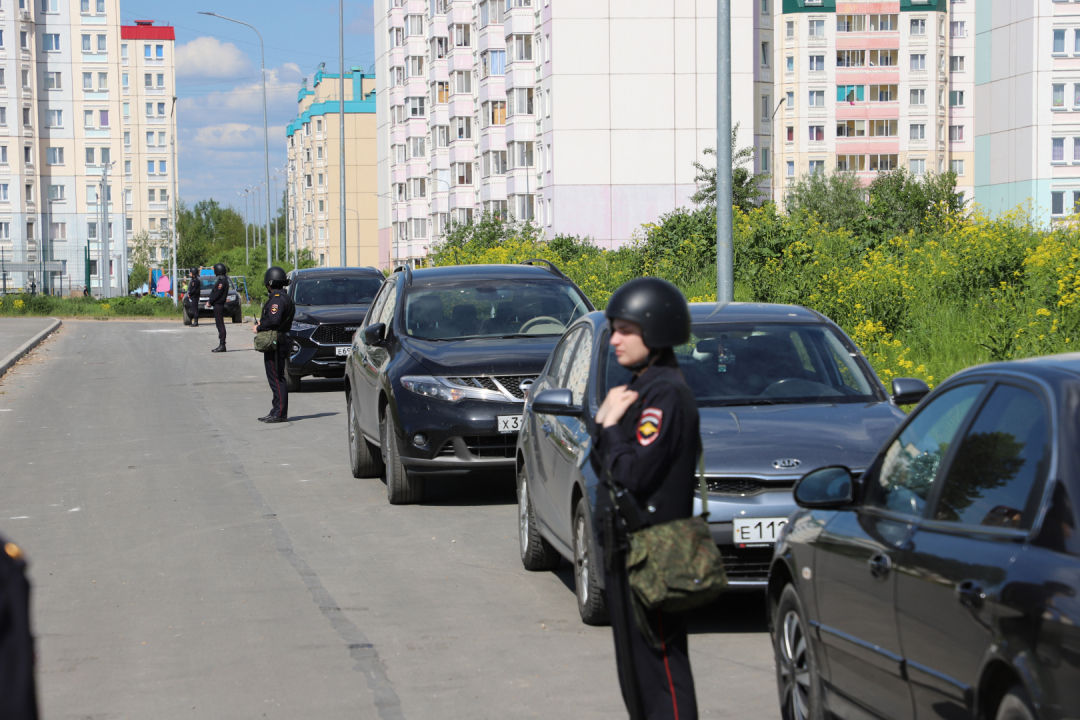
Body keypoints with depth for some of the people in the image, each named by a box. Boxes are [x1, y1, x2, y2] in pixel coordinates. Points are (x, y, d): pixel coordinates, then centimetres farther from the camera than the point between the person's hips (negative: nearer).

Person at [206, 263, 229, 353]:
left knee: (220, 325, -9)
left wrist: (210, 302, -9)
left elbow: (217, 294, -19)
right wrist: (210, 301, 10)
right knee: (220, 325, 11)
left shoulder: (221, 281, -15)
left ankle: (222, 346, -10)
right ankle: (221, 345, 14)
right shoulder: (220, 280, 16)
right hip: (218, 305, 10)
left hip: (218, 305, -10)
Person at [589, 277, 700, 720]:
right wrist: (604, 421, -1)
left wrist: (610, 426, -10)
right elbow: (605, 467, 15)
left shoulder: (665, 393, -16)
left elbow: (633, 474, -22)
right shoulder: (641, 387, 15)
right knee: (634, 665, 15)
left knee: (659, 662, -8)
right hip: (626, 546, 10)